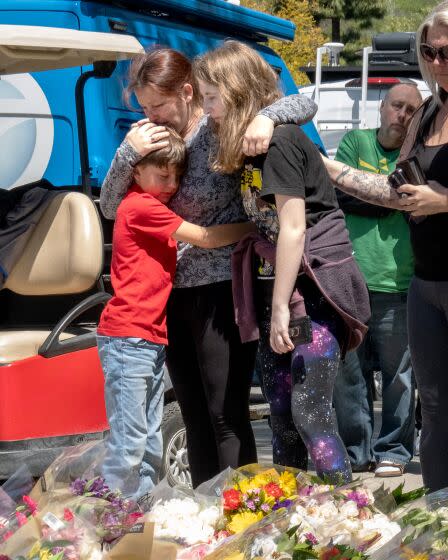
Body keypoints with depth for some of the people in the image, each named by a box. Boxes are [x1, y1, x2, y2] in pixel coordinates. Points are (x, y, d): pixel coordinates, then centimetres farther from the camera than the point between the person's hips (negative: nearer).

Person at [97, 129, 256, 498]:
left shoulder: (154, 206, 19)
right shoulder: (141, 207, -11)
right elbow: (205, 238, -11)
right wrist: (254, 226, -6)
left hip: (153, 339, 10)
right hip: (128, 338, -10)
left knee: (151, 444, 12)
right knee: (129, 443, -10)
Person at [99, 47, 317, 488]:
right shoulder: (151, 138, 7)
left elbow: (304, 105, -8)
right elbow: (110, 208, 6)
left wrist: (265, 117, -28)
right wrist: (128, 153, -9)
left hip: (220, 290, -7)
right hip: (172, 292, 7)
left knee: (226, 417, -6)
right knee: (193, 417, 13)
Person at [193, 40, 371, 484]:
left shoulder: (279, 140, -13)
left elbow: (293, 228, -17)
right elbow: (265, 227, 11)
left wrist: (281, 308, -17)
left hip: (314, 292, -9)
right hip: (276, 289, 9)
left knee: (309, 413, -14)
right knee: (281, 416, 9)